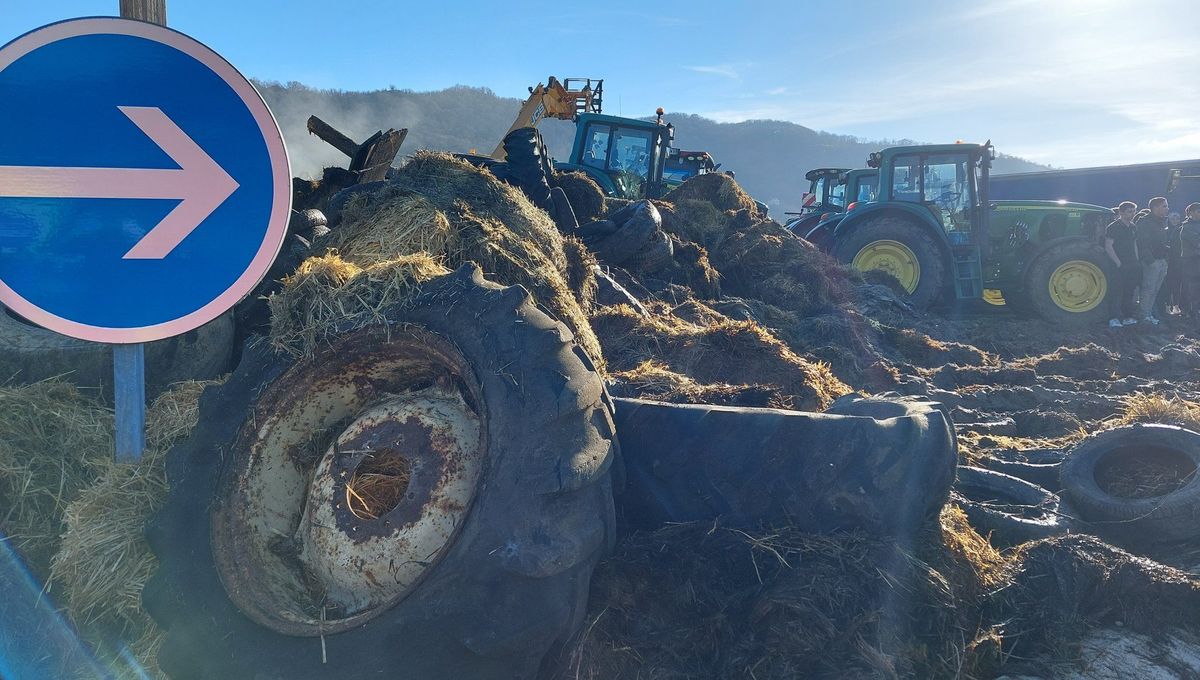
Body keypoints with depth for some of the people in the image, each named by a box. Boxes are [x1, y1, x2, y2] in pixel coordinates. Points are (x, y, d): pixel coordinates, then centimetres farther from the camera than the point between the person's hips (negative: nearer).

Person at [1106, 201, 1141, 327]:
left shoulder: (1132, 227, 14)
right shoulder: (1113, 227, -9)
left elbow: (1134, 245, 22)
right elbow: (1108, 247, -14)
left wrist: (1137, 262, 12)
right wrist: (1118, 263, -17)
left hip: (1132, 266, 8)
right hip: (1119, 266, -8)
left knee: (1129, 292, 11)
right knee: (1117, 292, -7)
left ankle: (1127, 317, 17)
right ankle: (1115, 318, -6)